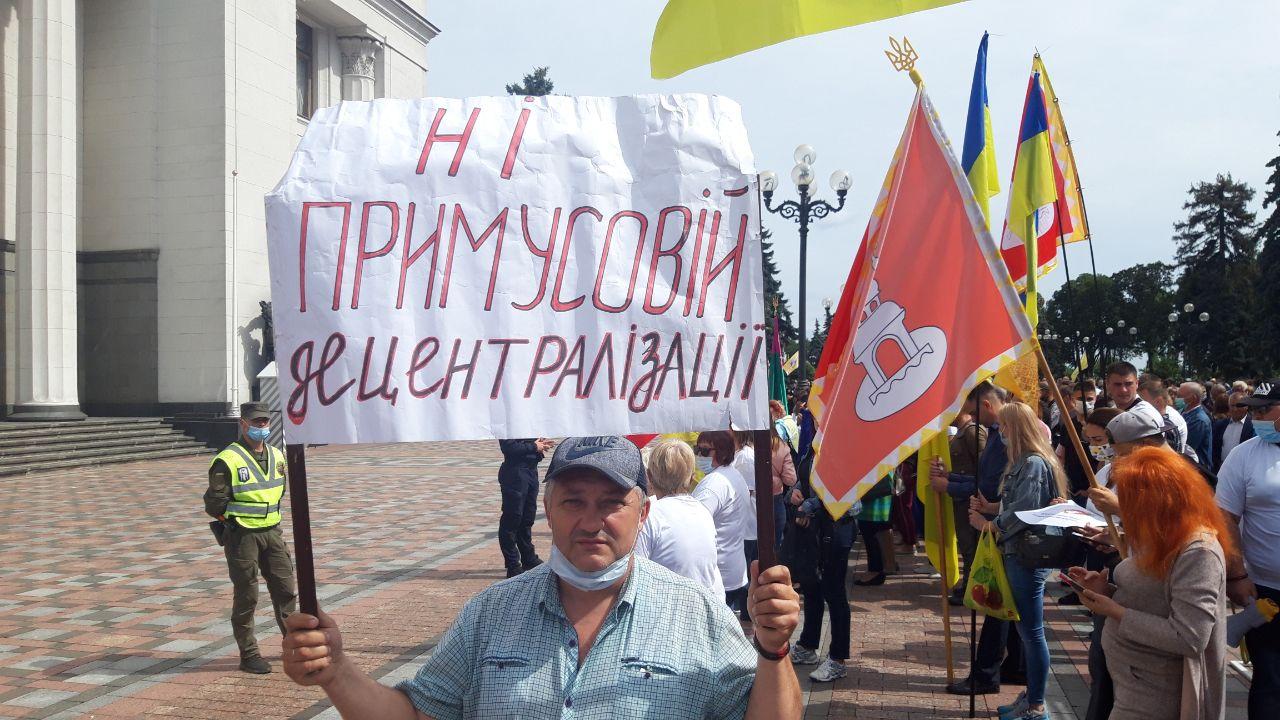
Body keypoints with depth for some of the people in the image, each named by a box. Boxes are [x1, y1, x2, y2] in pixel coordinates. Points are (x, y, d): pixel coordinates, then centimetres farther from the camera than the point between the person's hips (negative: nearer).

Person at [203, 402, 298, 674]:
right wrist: (235, 519, -1)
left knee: (286, 590, 10)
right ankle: (249, 655, 12)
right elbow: (214, 503, -11)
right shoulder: (228, 461, -12)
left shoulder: (277, 456, 10)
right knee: (246, 597, 2)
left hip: (272, 533, 6)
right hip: (242, 536, -6)